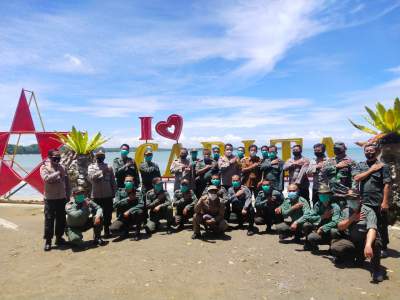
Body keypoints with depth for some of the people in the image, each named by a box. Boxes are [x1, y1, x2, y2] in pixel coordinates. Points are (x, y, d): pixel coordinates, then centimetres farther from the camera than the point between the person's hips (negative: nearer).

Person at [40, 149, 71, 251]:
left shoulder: (62, 168, 7)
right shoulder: (44, 167, -4)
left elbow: (67, 182, 11)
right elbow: (46, 178, -25)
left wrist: (68, 194, 9)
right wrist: (58, 173, -22)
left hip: (62, 198, 4)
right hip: (50, 199, -4)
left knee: (61, 219, 11)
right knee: (49, 219, -1)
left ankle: (59, 237, 24)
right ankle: (48, 240, 9)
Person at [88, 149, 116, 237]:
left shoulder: (109, 167, 4)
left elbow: (113, 181, 1)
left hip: (108, 195, 1)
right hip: (96, 195, -1)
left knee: (108, 214, 8)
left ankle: (107, 230, 18)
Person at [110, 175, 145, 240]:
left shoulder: (138, 193, -4)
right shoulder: (120, 192, 2)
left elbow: (141, 205, -19)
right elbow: (115, 205, -9)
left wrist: (129, 211, -28)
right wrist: (127, 199, -15)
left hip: (134, 217, -2)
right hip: (123, 217, 2)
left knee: (140, 212, -35)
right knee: (113, 229, -24)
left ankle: (137, 233, -12)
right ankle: (126, 228, 12)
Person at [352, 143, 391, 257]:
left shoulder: (383, 166, -2)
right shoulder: (359, 165, 9)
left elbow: (386, 185, -7)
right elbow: (356, 178, -8)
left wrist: (385, 201, -12)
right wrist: (371, 170, -9)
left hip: (378, 203, -3)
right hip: (363, 202, 3)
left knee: (381, 226, 7)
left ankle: (383, 248, 21)